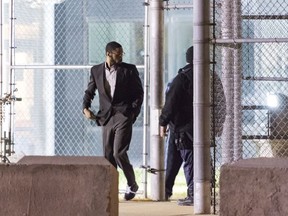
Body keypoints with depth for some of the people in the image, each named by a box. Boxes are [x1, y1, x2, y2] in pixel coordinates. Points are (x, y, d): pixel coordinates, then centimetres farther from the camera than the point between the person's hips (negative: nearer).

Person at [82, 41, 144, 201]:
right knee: (108, 156, 5)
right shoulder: (96, 71, 8)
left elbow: (139, 92, 6)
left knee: (119, 153, -13)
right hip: (106, 117, 4)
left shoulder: (129, 70, 1)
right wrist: (85, 108, -1)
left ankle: (132, 185, 6)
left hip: (123, 117, -4)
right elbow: (89, 92, 16)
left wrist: (133, 111, -6)